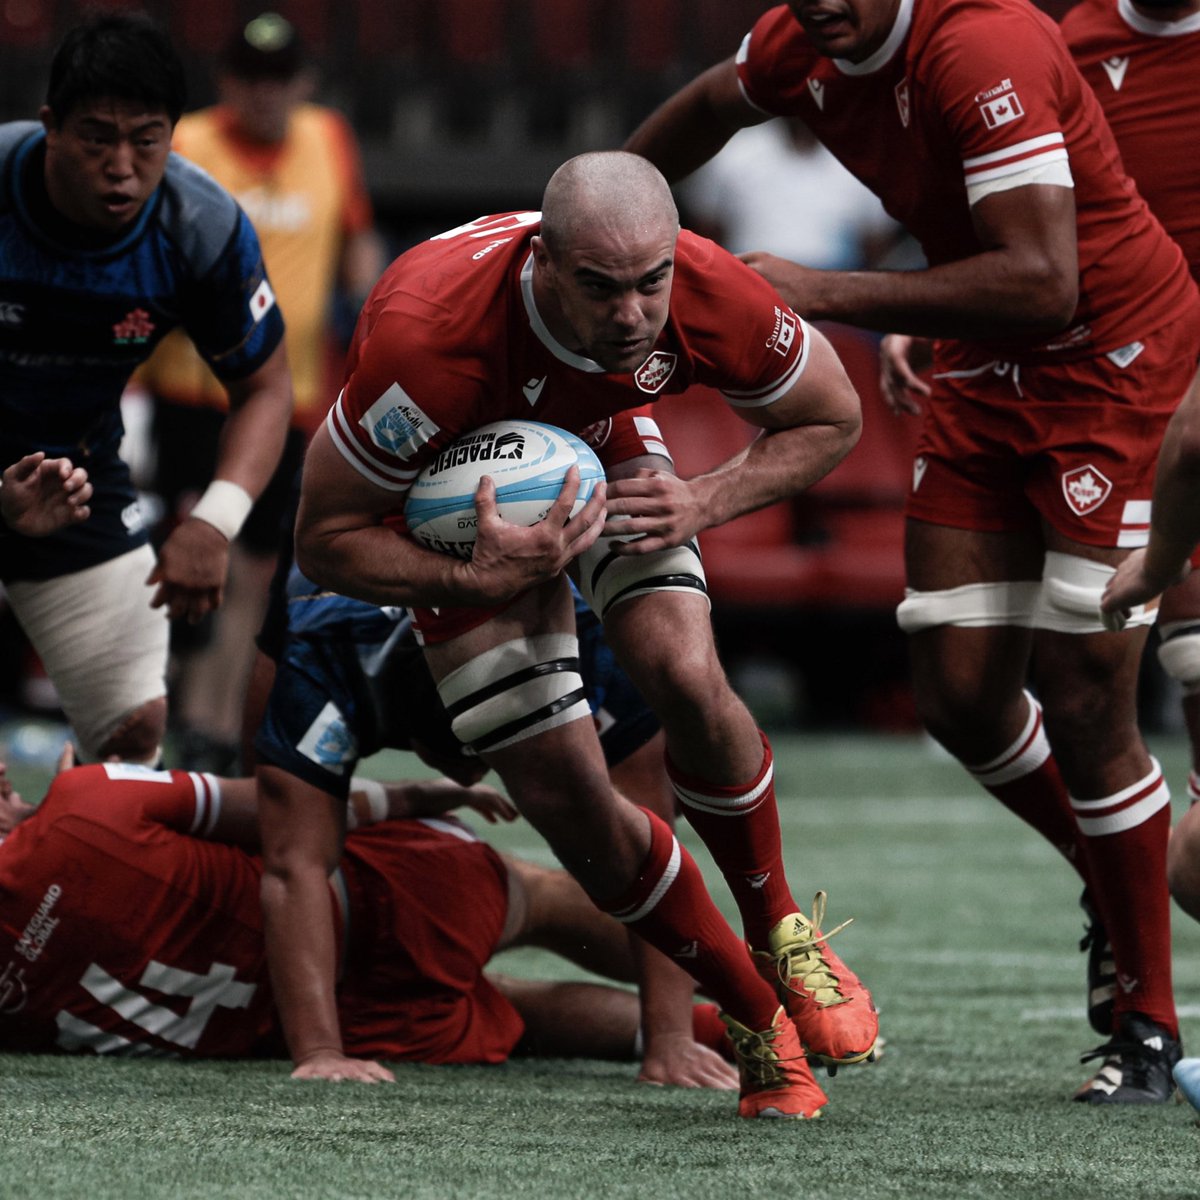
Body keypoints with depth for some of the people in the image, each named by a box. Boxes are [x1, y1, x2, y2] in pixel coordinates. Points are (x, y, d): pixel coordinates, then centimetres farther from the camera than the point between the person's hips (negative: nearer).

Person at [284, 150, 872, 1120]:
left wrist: (705, 502, -26)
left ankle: (783, 934, 2)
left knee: (685, 676, -25)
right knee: (572, 802, -10)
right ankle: (757, 1020, 10)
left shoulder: (711, 297, -33)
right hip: (462, 499, -2)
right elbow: (326, 540, -30)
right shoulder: (428, 337, -43)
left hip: (606, 447, 2)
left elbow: (831, 419, -11)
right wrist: (482, 581, -43)